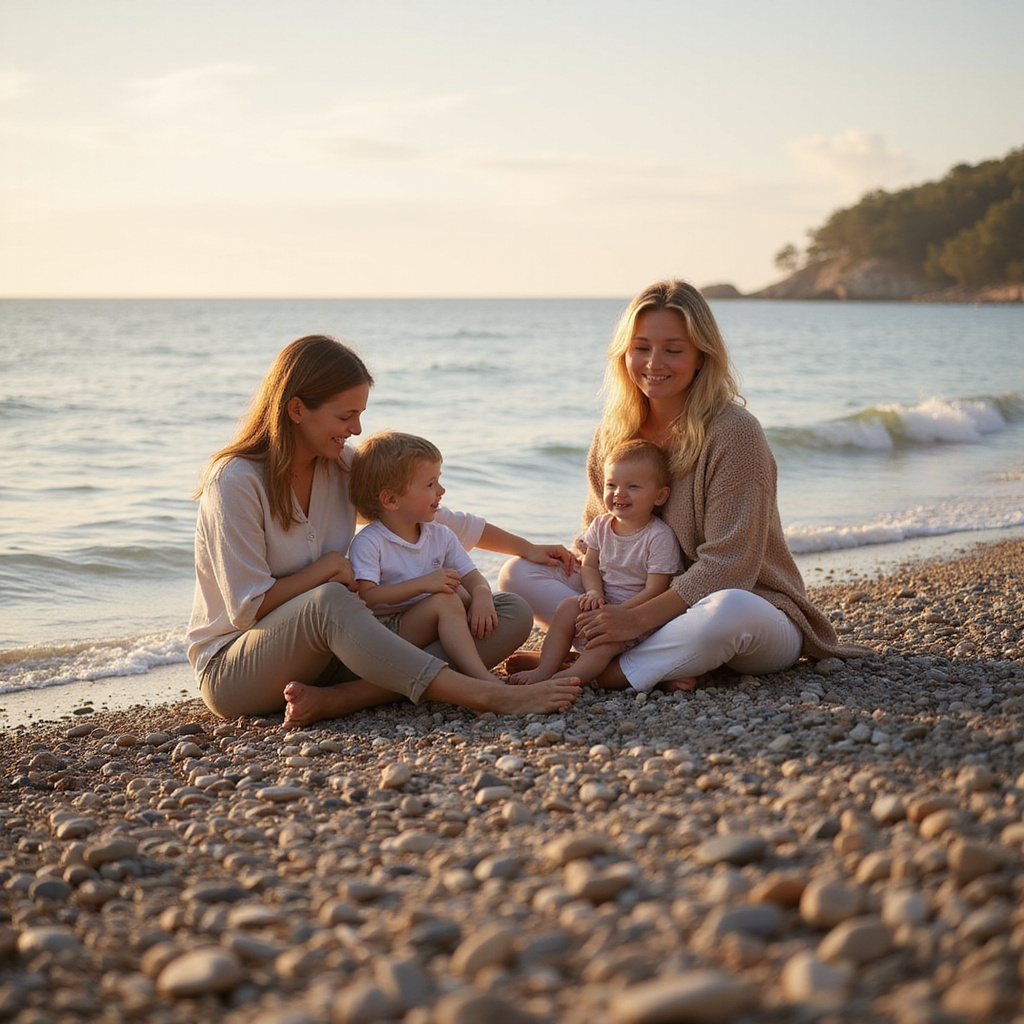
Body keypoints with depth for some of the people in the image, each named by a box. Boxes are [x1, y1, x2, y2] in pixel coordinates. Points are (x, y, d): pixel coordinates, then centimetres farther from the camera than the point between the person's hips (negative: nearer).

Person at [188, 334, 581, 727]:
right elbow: (248, 608, -18)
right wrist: (329, 566, -13)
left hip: (327, 649, 7)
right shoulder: (236, 481, -16)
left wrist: (526, 548, 17)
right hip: (230, 669, -7)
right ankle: (488, 696, -42)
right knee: (327, 602, -42)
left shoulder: (342, 466, 4)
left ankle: (336, 699, -29)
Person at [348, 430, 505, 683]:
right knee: (445, 600, -31)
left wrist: (482, 596, -19)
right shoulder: (368, 543, -9)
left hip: (432, 629, 8)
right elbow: (366, 597, -20)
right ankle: (483, 679, -37)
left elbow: (473, 577, 7)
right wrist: (423, 584, -26)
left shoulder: (441, 536, 12)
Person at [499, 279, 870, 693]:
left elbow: (725, 568, -20)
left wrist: (637, 617, -27)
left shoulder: (734, 433, -17)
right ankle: (668, 660, -24)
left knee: (729, 612, -43)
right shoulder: (615, 430, 3)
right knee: (518, 573, -8)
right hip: (650, 597, 7)